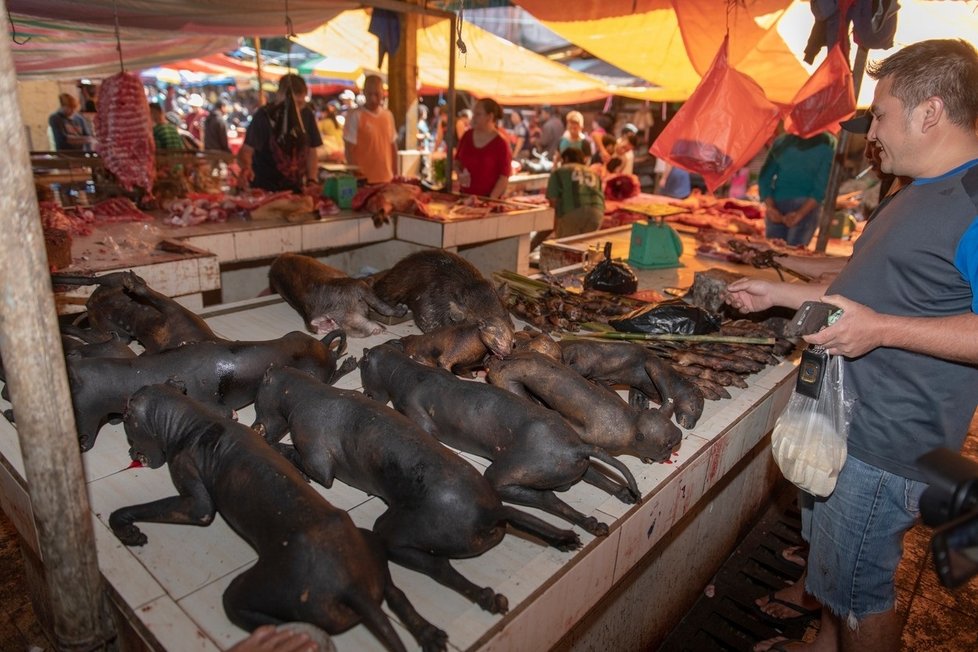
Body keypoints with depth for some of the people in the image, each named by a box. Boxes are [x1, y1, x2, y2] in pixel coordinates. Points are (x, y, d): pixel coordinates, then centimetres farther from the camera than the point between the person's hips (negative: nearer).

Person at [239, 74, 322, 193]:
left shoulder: (306, 115, 1)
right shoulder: (264, 115, -11)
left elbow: (311, 152, 8)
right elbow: (246, 150, -13)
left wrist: (312, 180, -3)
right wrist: (246, 166, -34)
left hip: (295, 188, 4)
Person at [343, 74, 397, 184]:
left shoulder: (388, 115, 8)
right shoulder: (355, 116, -7)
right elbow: (349, 149, -8)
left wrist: (394, 173, 10)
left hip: (386, 178, 5)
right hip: (364, 180, -5)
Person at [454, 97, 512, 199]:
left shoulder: (501, 144, -10)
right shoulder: (467, 136, 4)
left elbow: (504, 177, -11)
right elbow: (457, 160, 18)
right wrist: (460, 174, -2)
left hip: (486, 198, -4)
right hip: (464, 196, 5)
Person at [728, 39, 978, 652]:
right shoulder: (922, 192, 13)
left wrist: (880, 329, -31)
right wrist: (780, 293, 17)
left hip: (885, 445, -10)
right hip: (845, 419, 10)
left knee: (857, 589, 8)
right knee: (829, 555, 26)